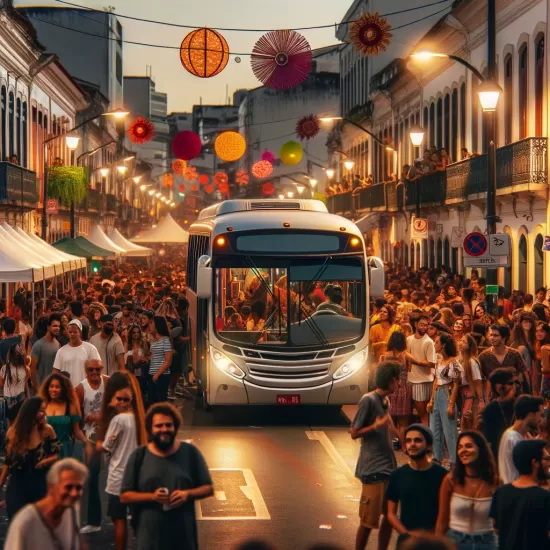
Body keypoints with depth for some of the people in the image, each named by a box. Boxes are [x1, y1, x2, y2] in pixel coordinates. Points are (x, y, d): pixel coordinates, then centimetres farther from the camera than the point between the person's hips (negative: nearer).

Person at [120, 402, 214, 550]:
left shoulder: (190, 453, 2)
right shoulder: (139, 456, 1)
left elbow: (208, 488, 6)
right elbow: (125, 495, 1)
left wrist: (188, 494, -15)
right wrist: (152, 496, -16)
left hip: (184, 538, 1)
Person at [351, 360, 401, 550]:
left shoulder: (385, 400, 10)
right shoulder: (368, 400, -14)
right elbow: (354, 433, -13)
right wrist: (376, 425, -24)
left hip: (388, 467, 8)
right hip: (373, 469, -8)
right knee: (368, 520, -2)